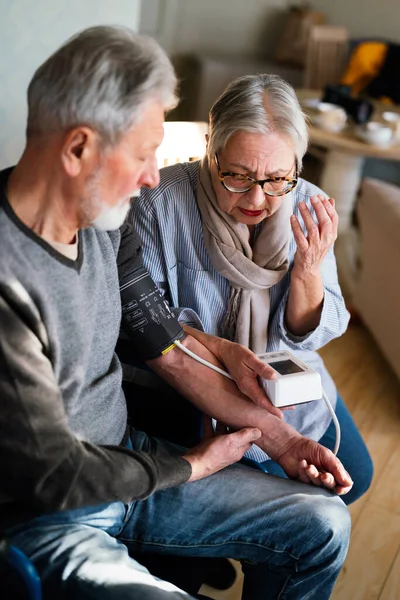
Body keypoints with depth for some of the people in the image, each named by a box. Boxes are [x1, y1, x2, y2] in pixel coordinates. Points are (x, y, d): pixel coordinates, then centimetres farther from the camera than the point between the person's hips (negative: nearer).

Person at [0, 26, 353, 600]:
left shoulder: (105, 219, -3)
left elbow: (164, 344, 7)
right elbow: (56, 474, -23)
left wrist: (273, 433, 3)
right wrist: (191, 464, -8)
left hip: (126, 462, 8)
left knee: (324, 524, 7)